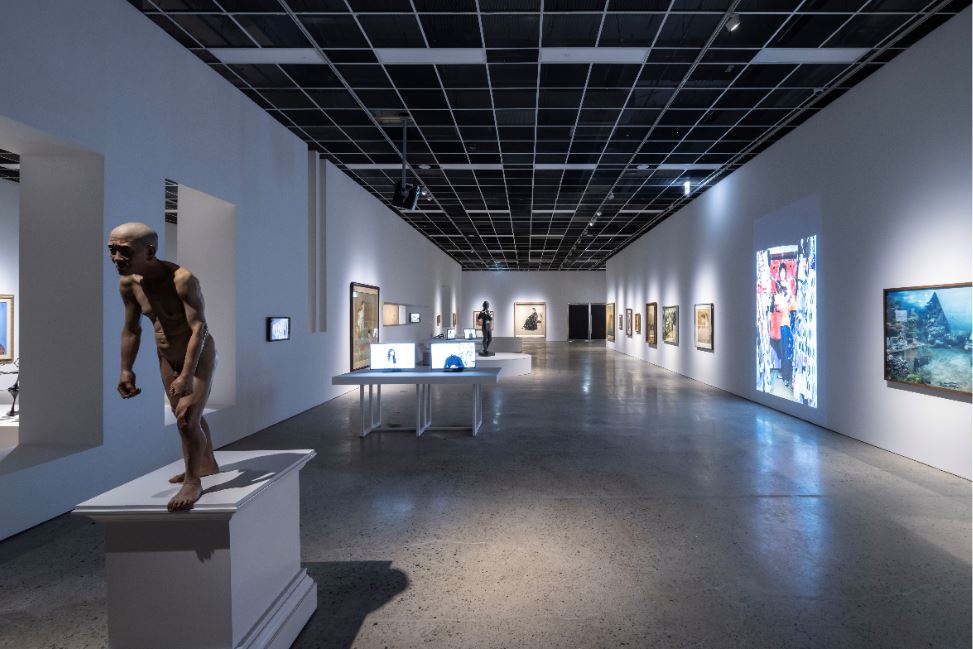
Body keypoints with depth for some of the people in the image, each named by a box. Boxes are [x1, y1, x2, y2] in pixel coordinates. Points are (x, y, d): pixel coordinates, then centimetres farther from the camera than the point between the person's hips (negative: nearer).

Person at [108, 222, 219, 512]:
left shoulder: (182, 279, -31)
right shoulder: (128, 283, -9)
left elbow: (199, 328, -34)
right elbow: (131, 329, 3)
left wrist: (187, 375, -37)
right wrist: (126, 369, 3)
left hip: (199, 356, -7)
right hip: (167, 358, 7)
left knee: (187, 420, -13)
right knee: (185, 417, 19)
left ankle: (193, 482, 8)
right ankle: (208, 465, 40)